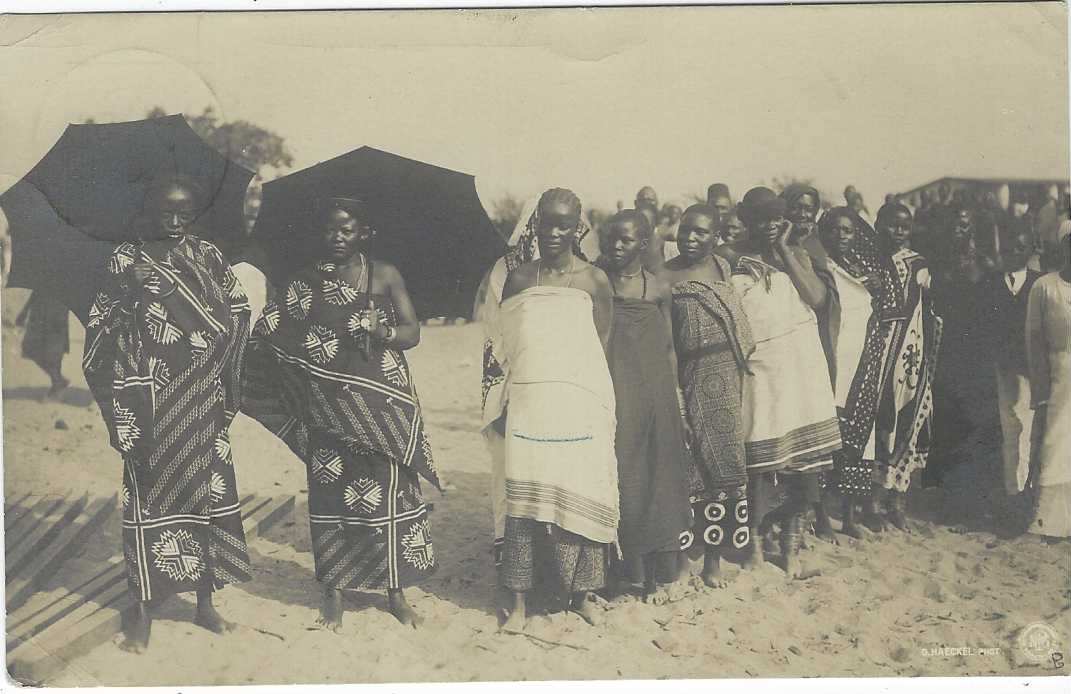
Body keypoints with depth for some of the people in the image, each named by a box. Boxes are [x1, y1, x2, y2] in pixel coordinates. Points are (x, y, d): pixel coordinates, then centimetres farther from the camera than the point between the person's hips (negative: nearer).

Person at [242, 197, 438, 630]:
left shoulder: (384, 276, 6)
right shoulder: (304, 284, 7)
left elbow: (413, 332, -1)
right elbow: (268, 337, 2)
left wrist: (384, 332, -17)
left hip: (381, 404, 0)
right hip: (327, 407, 1)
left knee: (387, 491, -1)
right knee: (329, 493, 2)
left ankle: (396, 592, 14)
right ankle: (333, 594, 16)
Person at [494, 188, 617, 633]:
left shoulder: (594, 280, 2)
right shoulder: (518, 279, 8)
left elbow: (600, 352, 5)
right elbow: (506, 349, 11)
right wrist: (503, 408, 7)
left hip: (578, 408, -1)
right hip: (528, 407, 1)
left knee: (579, 497, 4)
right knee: (523, 500, 1)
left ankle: (580, 593, 21)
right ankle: (519, 602, 9)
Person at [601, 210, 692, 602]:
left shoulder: (659, 289, 6)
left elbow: (669, 347, 13)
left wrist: (675, 392, 9)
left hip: (654, 391, 2)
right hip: (611, 392, -2)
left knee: (656, 476, 5)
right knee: (616, 475, -2)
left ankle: (659, 575, 13)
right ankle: (620, 565, 9)